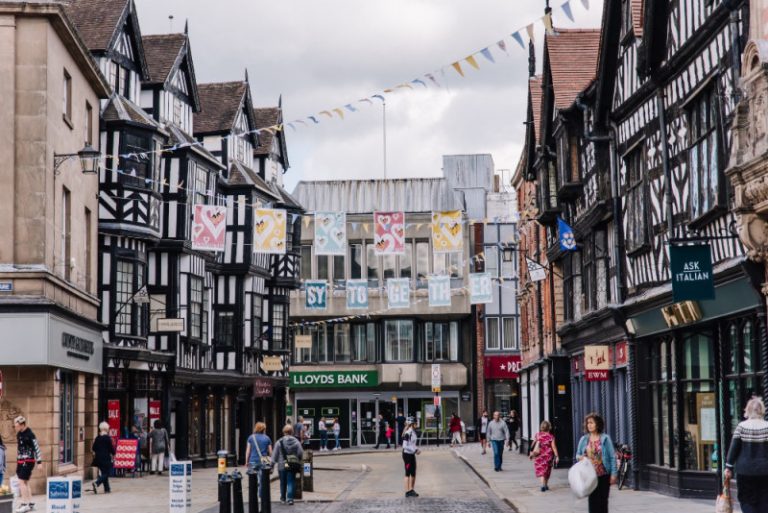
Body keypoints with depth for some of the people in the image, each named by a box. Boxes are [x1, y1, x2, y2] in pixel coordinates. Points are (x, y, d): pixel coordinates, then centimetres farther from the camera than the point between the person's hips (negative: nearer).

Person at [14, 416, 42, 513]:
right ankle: (30, 503, 19)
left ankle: (25, 504, -10)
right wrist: (18, 460, 23)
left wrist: (39, 462, -15)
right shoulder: (19, 434, 10)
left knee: (22, 481, -12)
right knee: (25, 482, 12)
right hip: (20, 461, 9)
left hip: (28, 461, -9)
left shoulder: (30, 435, -14)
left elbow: (36, 448, -14)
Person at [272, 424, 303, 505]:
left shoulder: (279, 442, -7)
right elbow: (300, 453, -2)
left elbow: (275, 455, -4)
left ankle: (283, 498, 26)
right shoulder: (296, 442, -5)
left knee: (283, 483, 14)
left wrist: (273, 464, 3)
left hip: (282, 466, 0)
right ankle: (290, 498, -7)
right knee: (291, 482, 3)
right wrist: (298, 461, 15)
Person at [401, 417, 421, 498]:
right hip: (407, 454, -9)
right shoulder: (408, 433, -19)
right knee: (408, 473, -3)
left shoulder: (413, 432, 11)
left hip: (412, 454, 9)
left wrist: (416, 450, 8)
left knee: (413, 473, 13)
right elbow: (405, 446, -23)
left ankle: (411, 490, 23)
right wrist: (415, 450, -21)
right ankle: (407, 491, 2)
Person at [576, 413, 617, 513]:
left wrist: (614, 474, -8)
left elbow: (612, 457, -3)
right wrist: (580, 457, -8)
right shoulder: (584, 439, 6)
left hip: (604, 475, -2)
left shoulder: (605, 439, -2)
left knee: (603, 500, 4)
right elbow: (578, 454, 16)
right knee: (593, 500, -2)